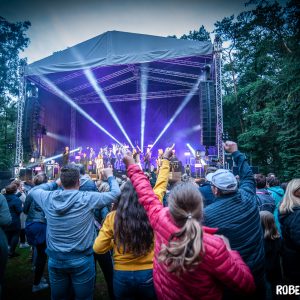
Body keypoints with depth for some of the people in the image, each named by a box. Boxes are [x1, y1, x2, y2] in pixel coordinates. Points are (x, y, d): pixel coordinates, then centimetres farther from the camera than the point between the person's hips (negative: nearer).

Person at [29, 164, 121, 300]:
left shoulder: (49, 198, -9)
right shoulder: (87, 198, -18)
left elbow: (34, 190, 15)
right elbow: (116, 193, -10)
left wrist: (56, 182, 17)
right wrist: (110, 176, 5)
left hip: (55, 259, 4)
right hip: (81, 260, -3)